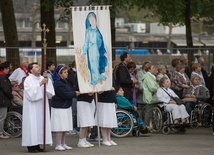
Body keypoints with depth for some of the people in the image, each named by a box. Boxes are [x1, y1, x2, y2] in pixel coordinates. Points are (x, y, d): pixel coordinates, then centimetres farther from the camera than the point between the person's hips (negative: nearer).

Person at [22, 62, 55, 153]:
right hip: (32, 107, -6)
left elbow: (50, 92, 3)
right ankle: (31, 146, -5)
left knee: (41, 124, 5)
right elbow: (31, 93, -18)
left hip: (42, 107, 6)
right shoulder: (28, 80, -6)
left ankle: (37, 145, 10)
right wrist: (40, 84, -20)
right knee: (32, 124, -7)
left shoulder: (42, 78, 11)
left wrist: (47, 80, -7)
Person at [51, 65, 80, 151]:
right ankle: (58, 145, -4)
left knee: (65, 127, 11)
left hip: (66, 107, 10)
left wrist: (74, 93, 2)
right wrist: (75, 93, -10)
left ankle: (63, 144, 17)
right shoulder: (58, 84, -16)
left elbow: (69, 92, 20)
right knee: (60, 127, -8)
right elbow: (65, 94, -20)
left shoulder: (65, 82, 16)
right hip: (59, 108, -10)